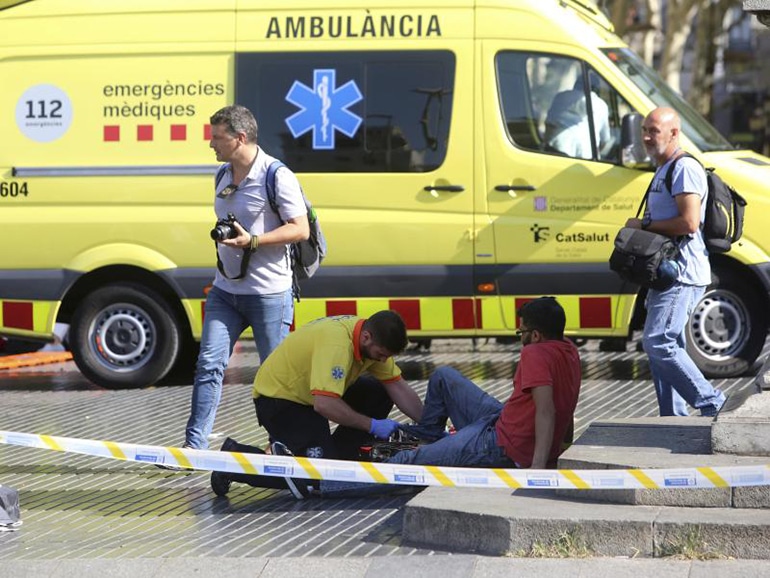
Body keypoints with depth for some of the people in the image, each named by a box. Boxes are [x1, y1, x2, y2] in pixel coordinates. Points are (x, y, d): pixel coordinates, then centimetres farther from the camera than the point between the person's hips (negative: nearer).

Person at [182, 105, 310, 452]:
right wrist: (221, 236, 10)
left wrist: (251, 241, -22)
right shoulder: (223, 175, 12)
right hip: (225, 290, 7)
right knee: (209, 364, -3)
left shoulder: (277, 176, -12)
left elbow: (300, 229, -15)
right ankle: (194, 445, -4)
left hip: (268, 293, -7)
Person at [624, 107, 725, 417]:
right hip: (667, 274, 11)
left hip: (683, 275, -11)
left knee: (658, 342, -18)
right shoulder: (662, 171, 21)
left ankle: (711, 403, -11)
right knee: (664, 346, 9)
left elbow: (689, 222, -22)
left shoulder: (685, 168, -12)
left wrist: (644, 224, -12)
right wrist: (643, 227, 11)